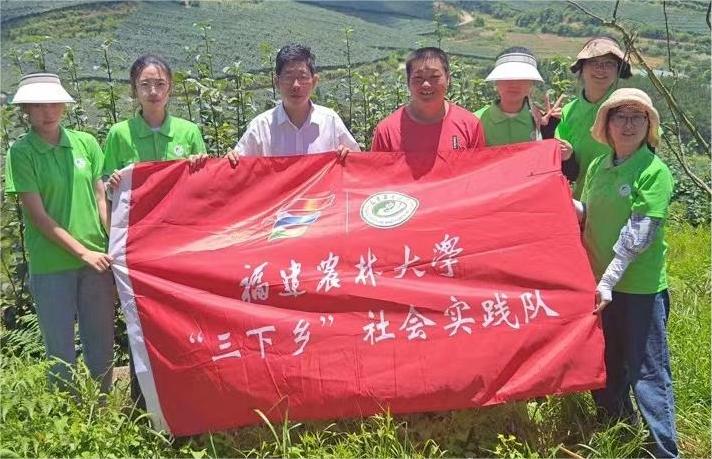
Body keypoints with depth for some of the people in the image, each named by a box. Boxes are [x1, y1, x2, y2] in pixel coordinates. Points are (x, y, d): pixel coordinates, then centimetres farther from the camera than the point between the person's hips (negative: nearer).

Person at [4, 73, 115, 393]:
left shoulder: (85, 143, 5)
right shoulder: (21, 152, -4)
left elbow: (101, 198, 7)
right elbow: (39, 215, -8)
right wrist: (82, 251, -12)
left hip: (97, 259, 3)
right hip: (50, 265, -3)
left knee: (102, 349, 12)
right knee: (61, 353, 7)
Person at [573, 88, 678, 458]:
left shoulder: (654, 171, -12)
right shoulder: (596, 167, 7)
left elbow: (638, 235, -18)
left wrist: (609, 280, -21)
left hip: (641, 287, -7)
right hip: (600, 282, 7)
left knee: (647, 370, 0)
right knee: (604, 366, 18)